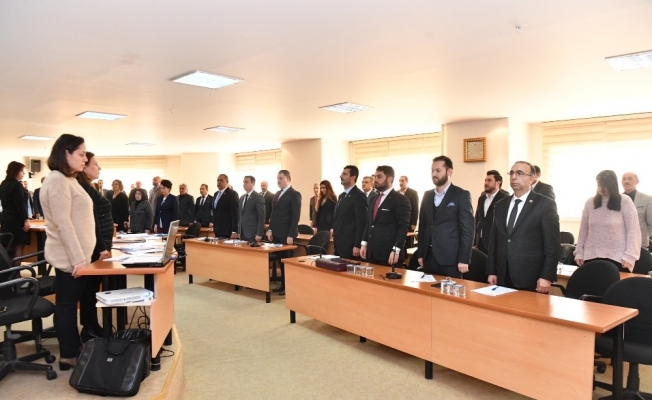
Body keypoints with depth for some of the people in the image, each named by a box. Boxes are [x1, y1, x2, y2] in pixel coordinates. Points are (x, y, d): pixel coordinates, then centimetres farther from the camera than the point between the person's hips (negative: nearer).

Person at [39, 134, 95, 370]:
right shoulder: (57, 180, -15)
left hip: (78, 255, 9)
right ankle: (68, 357, 11)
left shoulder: (69, 180, 16)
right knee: (66, 304, 1)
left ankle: (74, 350, 24)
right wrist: (77, 257, -22)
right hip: (69, 257, -9)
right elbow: (62, 222, -22)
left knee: (72, 303, 14)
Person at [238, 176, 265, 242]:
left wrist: (259, 234, -16)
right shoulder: (241, 198, 15)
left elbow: (261, 217, -12)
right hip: (242, 234, 7)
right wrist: (239, 231, 12)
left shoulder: (258, 197, -8)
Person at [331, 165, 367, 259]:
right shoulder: (341, 196, 16)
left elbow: (361, 222, -16)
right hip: (339, 244, 8)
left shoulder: (359, 196, -12)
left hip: (350, 245, -8)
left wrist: (357, 246, -19)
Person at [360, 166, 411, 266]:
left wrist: (396, 250, -18)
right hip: (372, 253, 7)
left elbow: (403, 227, -12)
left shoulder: (401, 200, -6)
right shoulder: (374, 199, 16)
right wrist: (364, 243, 10)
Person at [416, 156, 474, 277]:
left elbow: (467, 229, -8)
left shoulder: (461, 195, -4)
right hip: (428, 257, 5)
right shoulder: (427, 195, 11)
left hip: (450, 259, -5)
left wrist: (464, 259, -12)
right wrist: (420, 254, 10)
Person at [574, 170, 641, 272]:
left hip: (617, 258, -2)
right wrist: (579, 252, 6)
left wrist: (629, 256, -9)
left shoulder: (625, 201, -1)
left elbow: (633, 230, -3)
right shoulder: (590, 203, 7)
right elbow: (583, 230, 10)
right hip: (591, 256, 3)